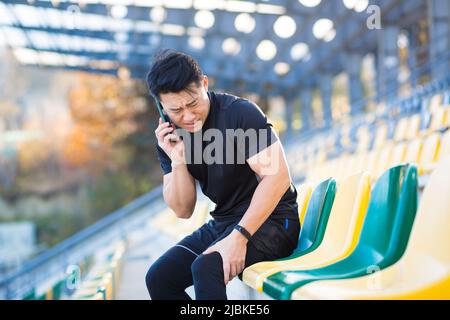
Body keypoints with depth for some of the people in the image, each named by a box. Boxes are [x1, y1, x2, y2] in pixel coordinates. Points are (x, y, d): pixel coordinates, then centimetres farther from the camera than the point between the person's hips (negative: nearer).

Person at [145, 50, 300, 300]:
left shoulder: (240, 113, -16)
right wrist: (177, 159, -15)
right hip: (223, 224, 7)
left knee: (206, 268, -30)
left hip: (271, 221, -7)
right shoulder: (169, 138, 2)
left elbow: (278, 176, -22)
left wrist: (239, 237, -28)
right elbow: (183, 211, 2)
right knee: (158, 278, -7)